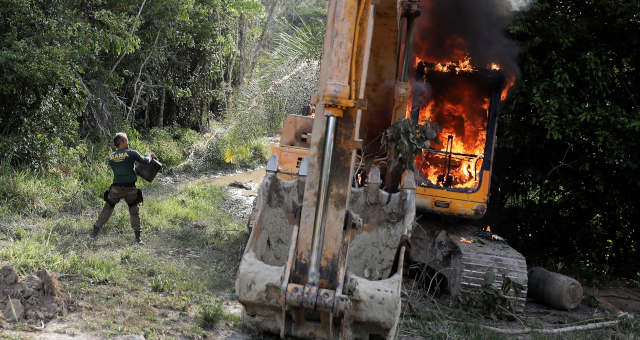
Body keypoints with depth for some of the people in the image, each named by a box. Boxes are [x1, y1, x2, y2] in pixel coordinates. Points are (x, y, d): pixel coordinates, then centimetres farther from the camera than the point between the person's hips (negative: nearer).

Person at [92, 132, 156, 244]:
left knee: (107, 209, 15)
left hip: (116, 188, 2)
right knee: (134, 212, 11)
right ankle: (137, 237, 11)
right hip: (130, 189, -2)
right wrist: (150, 156, 27)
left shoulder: (111, 157, 6)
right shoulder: (132, 153, -6)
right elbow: (145, 160, 6)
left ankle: (95, 231, 14)